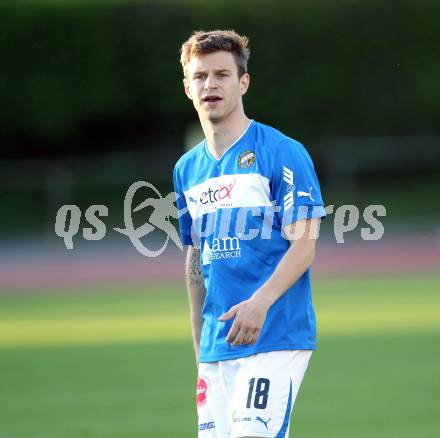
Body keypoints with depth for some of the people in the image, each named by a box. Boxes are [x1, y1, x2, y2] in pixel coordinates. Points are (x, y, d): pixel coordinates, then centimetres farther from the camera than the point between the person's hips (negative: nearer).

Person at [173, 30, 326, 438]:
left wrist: (260, 302, -24)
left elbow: (303, 246, -9)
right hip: (217, 346, 6)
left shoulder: (282, 152, -4)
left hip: (276, 337, -6)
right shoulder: (187, 169, 15)